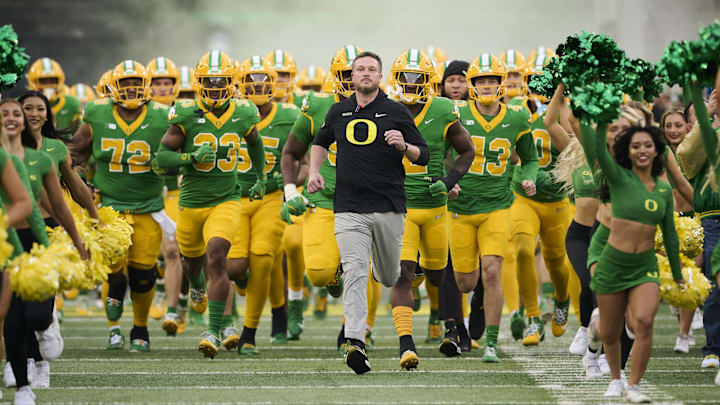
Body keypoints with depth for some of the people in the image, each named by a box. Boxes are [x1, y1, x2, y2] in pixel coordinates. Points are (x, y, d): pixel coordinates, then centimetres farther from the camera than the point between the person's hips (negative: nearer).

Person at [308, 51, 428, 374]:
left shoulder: (397, 112, 3)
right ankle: (355, 342, -25)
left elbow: (423, 156, 5)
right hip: (349, 209, 0)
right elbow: (321, 142, 30)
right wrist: (314, 172, 13)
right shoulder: (339, 112, 11)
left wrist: (403, 146, -16)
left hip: (389, 208, 0)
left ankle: (381, 270, 51)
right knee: (354, 272, -16)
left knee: (389, 278, 13)